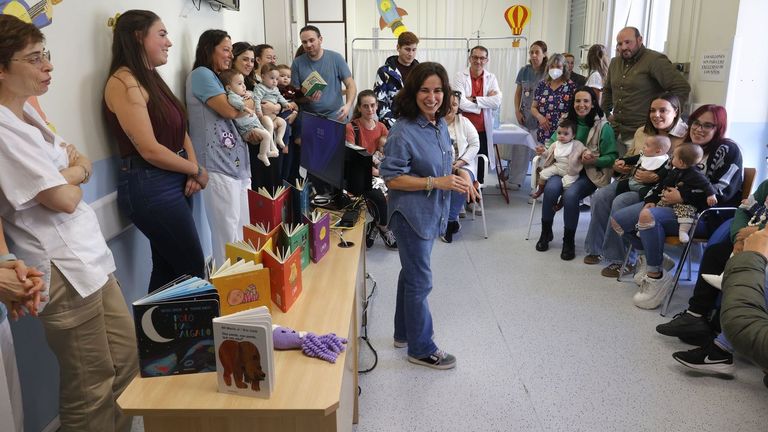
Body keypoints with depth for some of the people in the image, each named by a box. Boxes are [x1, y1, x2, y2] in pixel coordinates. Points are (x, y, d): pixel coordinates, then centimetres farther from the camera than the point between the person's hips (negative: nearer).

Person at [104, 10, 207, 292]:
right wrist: (197, 171, -7)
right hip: (150, 187, -9)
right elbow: (150, 150, -20)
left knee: (169, 268, 15)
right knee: (192, 268, -1)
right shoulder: (124, 81, -15)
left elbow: (180, 131, 14)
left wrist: (192, 170, -4)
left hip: (174, 182, 9)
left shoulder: (151, 77, 14)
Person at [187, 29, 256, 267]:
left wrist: (246, 134, 7)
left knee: (241, 231, 11)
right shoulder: (201, 74, -5)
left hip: (235, 163, 10)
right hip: (218, 166, -9)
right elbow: (230, 110, -15)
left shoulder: (214, 78, 24)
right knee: (228, 235, -6)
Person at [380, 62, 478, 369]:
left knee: (411, 274, 21)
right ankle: (421, 349, 18)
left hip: (431, 213, 9)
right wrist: (437, 182, -24)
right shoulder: (403, 132, -22)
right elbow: (392, 178, -20)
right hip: (411, 214, -9)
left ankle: (404, 333, 38)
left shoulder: (440, 124, 3)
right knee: (420, 281, 2)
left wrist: (458, 176, -2)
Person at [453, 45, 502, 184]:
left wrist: (473, 99, -14)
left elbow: (497, 102, -8)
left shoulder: (491, 78, 7)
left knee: (481, 167, 11)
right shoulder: (460, 76, -3)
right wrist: (486, 102, -10)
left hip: (483, 130, 3)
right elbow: (461, 103, -16)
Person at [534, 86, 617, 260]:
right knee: (551, 187, -28)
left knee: (570, 194, -32)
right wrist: (545, 150, 1)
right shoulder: (567, 121, 9)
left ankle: (569, 241, -10)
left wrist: (593, 161, -22)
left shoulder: (603, 126, -4)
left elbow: (611, 157, -4)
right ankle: (546, 232, -5)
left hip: (589, 174, -3)